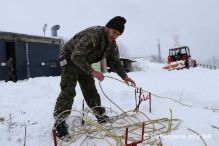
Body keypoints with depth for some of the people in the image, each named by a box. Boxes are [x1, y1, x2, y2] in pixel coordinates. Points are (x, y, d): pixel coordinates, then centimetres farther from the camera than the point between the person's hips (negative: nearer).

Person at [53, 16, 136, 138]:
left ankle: (101, 117, 19)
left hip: (84, 63, 7)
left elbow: (115, 61, 6)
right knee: (68, 90, -18)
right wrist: (92, 72, -41)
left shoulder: (112, 44, -7)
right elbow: (76, 56, -38)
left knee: (91, 90, 8)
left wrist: (124, 76, -3)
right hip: (70, 59, -7)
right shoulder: (92, 34, -34)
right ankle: (59, 121, -12)